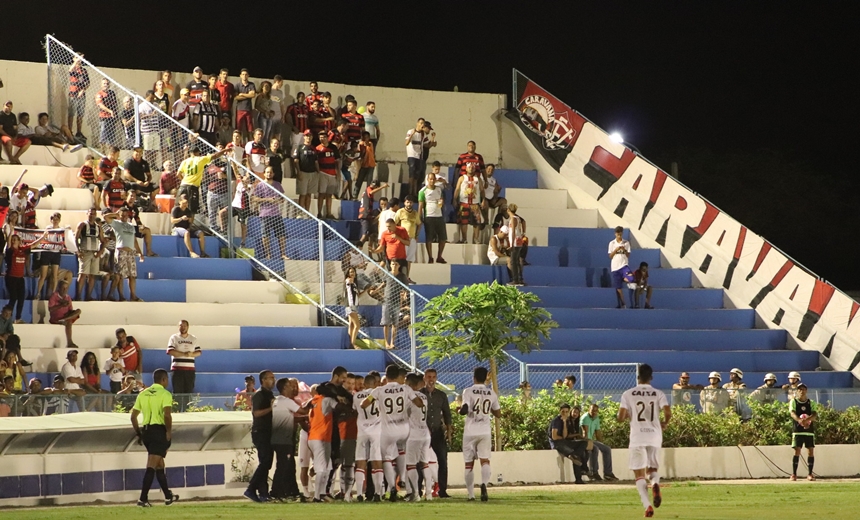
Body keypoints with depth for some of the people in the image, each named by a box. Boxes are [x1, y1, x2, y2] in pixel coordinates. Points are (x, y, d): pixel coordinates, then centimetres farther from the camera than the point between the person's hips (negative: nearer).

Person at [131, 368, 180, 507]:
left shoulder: (143, 394, 12)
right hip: (159, 430, -7)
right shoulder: (165, 394, -7)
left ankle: (168, 496, 29)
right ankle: (143, 499, -14)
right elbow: (167, 414, -21)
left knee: (159, 465, 19)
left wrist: (138, 433, 18)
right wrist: (169, 431, -11)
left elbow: (133, 416, 11)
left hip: (146, 431, 7)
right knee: (152, 466, -8)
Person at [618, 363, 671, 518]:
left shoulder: (628, 394, 0)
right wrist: (664, 423, 12)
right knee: (652, 469, 18)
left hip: (637, 437, -1)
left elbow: (620, 418, -5)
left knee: (640, 474, 6)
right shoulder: (659, 394, 3)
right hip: (654, 436, 1)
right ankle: (655, 484, -18)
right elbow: (668, 413, -10)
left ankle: (647, 506, -12)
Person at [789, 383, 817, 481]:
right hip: (798, 430, -2)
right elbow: (792, 413, -13)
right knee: (797, 451, -7)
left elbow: (814, 414, -5)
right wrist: (799, 420, -35)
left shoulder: (811, 403, 9)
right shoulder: (793, 402, 4)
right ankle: (794, 474, -3)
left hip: (810, 429, 2)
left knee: (811, 451, -1)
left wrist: (807, 419, -28)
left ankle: (810, 474, 6)